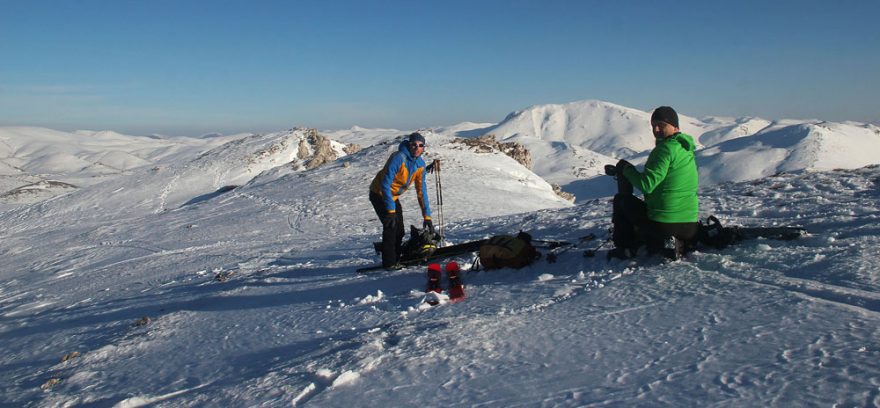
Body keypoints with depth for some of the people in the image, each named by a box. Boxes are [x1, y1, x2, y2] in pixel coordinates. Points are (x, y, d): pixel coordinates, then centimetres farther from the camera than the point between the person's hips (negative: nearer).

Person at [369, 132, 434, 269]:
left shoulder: (420, 164, -7)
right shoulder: (398, 158, -30)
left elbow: (421, 190, -2)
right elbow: (385, 184, -30)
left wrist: (427, 216, -5)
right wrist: (391, 210, -31)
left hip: (393, 196, 8)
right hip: (379, 194, -8)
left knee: (399, 230, 9)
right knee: (390, 226, -14)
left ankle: (395, 259, 25)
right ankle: (389, 262, -3)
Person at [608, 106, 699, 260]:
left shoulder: (666, 148, -14)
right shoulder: (686, 149, 13)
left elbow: (646, 185, -20)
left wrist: (626, 169, -4)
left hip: (663, 223, -8)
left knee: (621, 199, 12)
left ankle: (624, 247, 10)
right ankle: (675, 243, 12)